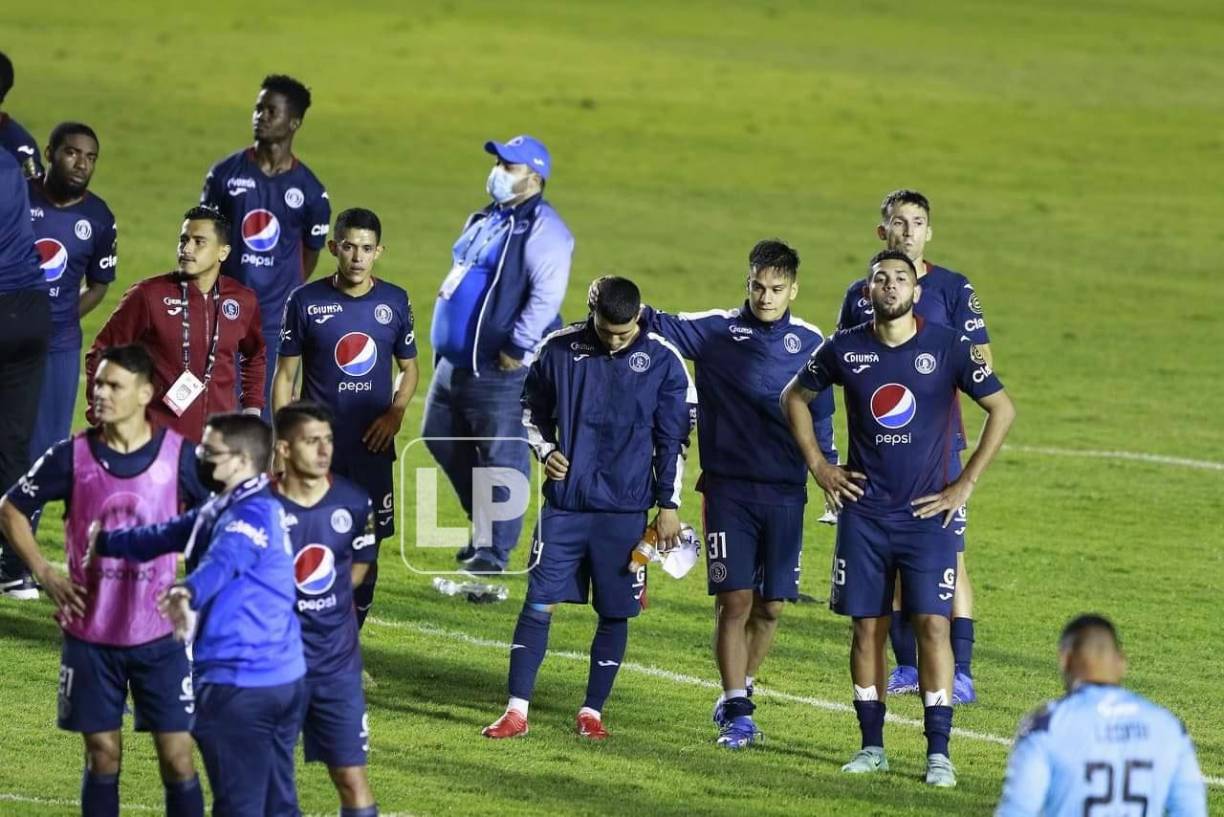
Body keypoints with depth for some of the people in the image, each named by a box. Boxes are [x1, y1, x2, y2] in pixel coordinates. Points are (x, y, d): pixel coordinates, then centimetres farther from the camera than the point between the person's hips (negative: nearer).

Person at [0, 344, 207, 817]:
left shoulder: (178, 455, -7)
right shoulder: (72, 456, -5)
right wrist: (45, 575, -1)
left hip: (159, 634, -1)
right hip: (91, 634, 1)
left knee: (177, 755, -1)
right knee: (102, 754, 7)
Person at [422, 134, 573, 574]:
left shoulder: (541, 229, -14)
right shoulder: (485, 222, 17)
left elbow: (546, 295, -23)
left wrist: (517, 348, -25)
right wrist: (444, 341, 24)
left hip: (501, 370, -10)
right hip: (455, 363, 10)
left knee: (501, 456, -4)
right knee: (441, 439, 18)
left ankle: (493, 551, 3)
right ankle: (486, 525, 31)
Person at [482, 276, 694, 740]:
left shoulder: (662, 361, -4)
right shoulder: (560, 350, -1)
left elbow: (673, 438, 2)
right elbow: (533, 410, 14)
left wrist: (669, 504, 0)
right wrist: (545, 450, -5)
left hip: (625, 510, -1)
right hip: (565, 504, 1)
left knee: (616, 613, 4)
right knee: (539, 602, -3)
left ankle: (592, 711, 16)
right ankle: (517, 710, 1)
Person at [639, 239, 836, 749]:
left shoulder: (809, 343, 7)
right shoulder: (716, 332, 1)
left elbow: (820, 417, 15)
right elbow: (657, 325, -5)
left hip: (786, 492, 2)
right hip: (729, 488, -2)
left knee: (770, 605, 4)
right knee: (734, 600, -8)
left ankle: (737, 698, 23)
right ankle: (736, 711, -4)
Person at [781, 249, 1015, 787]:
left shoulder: (947, 348, -5)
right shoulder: (845, 350, 1)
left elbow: (1002, 410, 1)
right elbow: (795, 397, 17)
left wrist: (965, 484, -2)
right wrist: (818, 466, 8)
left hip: (928, 513, -2)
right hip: (864, 513, 2)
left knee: (933, 625, -8)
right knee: (868, 628, 4)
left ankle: (938, 753, -5)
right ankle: (871, 746, 14)